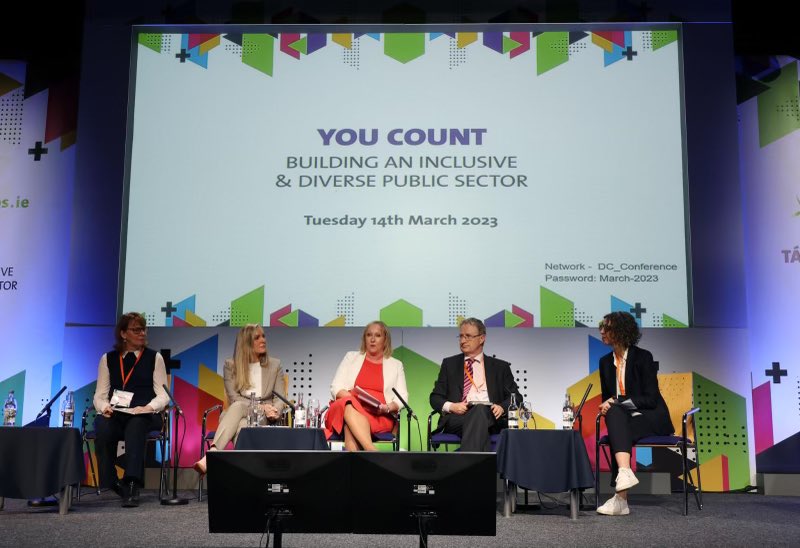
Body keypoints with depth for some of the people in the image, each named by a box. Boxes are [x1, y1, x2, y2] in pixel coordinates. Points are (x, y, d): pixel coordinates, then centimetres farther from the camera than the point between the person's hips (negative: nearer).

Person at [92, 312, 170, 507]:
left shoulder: (154, 358, 12)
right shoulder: (108, 359, 16)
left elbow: (163, 395, 5)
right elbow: (100, 395, 12)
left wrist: (148, 407, -16)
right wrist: (104, 407, -11)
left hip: (145, 416, -1)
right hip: (115, 414, 2)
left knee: (135, 427, -37)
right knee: (102, 428, -33)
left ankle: (131, 484, -42)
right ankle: (110, 483, -21)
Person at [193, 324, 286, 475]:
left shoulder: (275, 365, 12)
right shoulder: (231, 365, 8)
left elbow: (280, 398, 5)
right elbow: (234, 398, -2)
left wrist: (274, 412, -20)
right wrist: (260, 407, -18)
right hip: (238, 413, -1)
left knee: (242, 426, -37)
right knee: (237, 406, -39)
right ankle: (213, 454, -56)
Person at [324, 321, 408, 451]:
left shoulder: (396, 365, 20)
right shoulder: (351, 357, 21)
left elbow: (402, 398, 9)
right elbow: (336, 388, 10)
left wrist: (386, 408, -13)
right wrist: (355, 398, -11)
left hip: (380, 417, 0)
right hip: (348, 406, 1)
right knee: (350, 405, -38)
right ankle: (373, 452, -55)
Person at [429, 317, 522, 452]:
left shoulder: (500, 367, 20)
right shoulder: (449, 364, 22)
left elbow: (516, 397, 14)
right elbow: (435, 397, 16)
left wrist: (502, 407, -9)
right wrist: (451, 406, -7)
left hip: (490, 416, 0)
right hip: (456, 418, 0)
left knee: (480, 410, -39)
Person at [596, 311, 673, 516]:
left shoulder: (642, 357, -7)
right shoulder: (605, 362, 11)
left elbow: (650, 399, -13)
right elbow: (607, 397, 17)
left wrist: (616, 402, -20)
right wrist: (606, 405, -8)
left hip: (652, 418, -5)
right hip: (623, 418, 5)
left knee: (616, 411, -35)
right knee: (613, 412, -32)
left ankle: (621, 498, -41)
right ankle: (624, 473, -48)